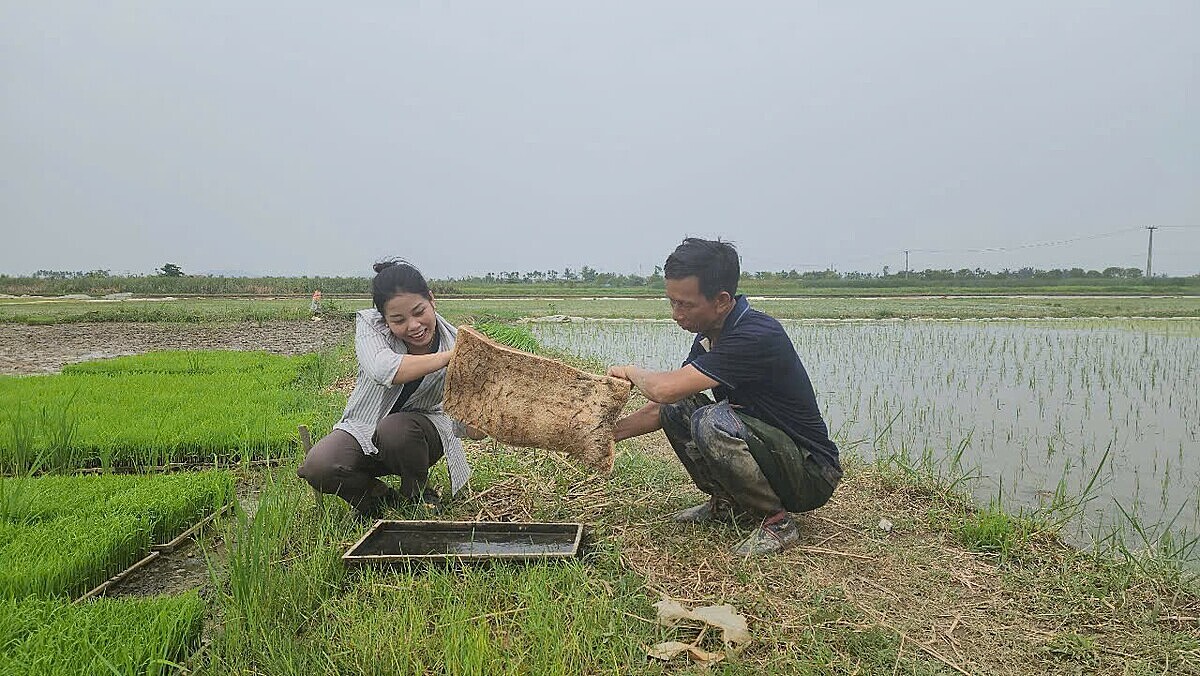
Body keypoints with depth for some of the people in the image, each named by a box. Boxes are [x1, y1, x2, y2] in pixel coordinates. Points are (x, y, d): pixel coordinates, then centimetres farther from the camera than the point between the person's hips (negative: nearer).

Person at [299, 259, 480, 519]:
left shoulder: (455, 343, -18)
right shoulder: (369, 323, -15)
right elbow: (384, 370, -38)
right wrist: (449, 356, -42)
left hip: (418, 435, 0)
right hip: (362, 430, 1)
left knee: (395, 429, -35)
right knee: (318, 468, -28)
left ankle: (419, 498, -5)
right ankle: (383, 499, 1)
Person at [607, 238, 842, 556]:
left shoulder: (756, 336, -27)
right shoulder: (709, 336, 2)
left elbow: (664, 388, -32)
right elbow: (662, 406, 11)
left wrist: (631, 371, -10)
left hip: (813, 474, -9)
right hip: (765, 445, 9)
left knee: (712, 422, -31)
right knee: (675, 408, -2)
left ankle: (777, 521, -11)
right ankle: (728, 503, 12)